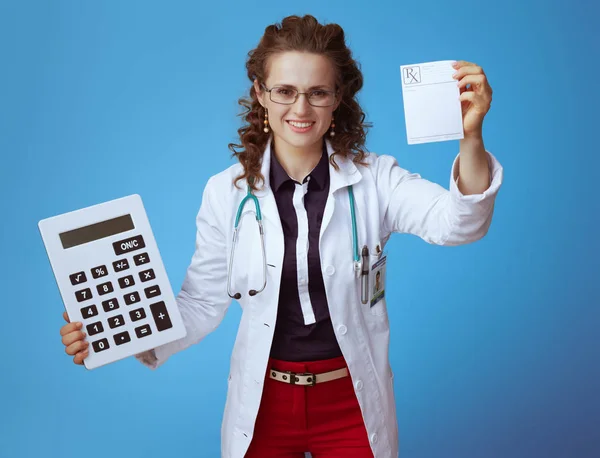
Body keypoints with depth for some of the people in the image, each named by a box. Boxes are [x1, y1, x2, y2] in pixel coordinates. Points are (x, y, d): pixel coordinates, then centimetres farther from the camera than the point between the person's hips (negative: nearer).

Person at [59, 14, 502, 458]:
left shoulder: (374, 179, -10)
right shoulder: (227, 191, -7)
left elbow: (457, 223, -25)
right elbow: (202, 303, -4)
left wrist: (470, 138, -44)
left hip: (352, 403, 0)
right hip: (263, 404, 1)